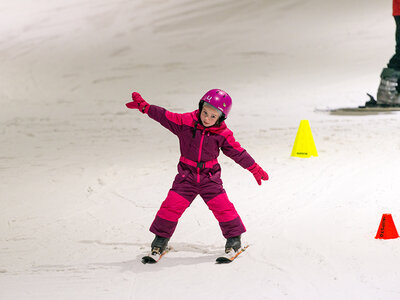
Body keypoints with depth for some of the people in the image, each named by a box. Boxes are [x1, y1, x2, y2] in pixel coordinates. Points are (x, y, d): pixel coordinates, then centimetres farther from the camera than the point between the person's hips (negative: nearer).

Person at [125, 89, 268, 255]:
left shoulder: (223, 135, -8)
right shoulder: (185, 122, -9)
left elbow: (237, 152, 2)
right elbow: (164, 116, -2)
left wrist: (254, 168, 6)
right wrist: (143, 106, -5)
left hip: (210, 177, 0)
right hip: (187, 176, 0)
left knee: (222, 206, -6)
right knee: (172, 205, -7)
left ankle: (233, 237, 12)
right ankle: (161, 238, 9)